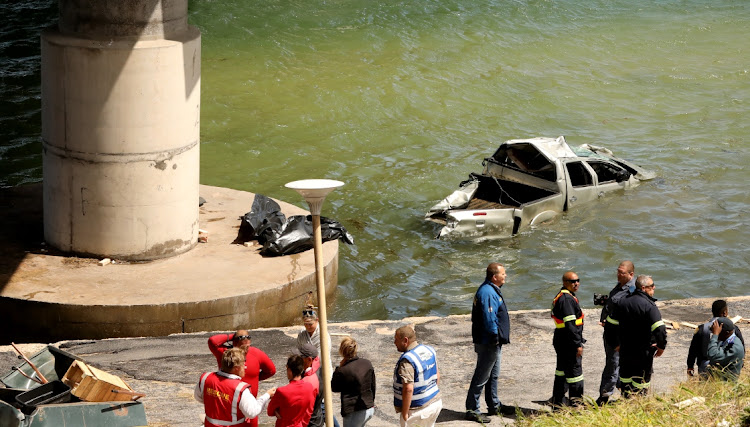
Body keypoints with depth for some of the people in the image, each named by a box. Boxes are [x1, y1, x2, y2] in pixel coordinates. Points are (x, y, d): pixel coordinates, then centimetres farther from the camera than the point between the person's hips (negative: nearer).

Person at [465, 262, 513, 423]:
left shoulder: (492, 290, 11)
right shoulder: (487, 293, -24)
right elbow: (489, 319, -27)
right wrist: (495, 336, -17)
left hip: (494, 343, 11)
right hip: (488, 343, -11)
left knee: (493, 375, 21)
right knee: (481, 377, -4)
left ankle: (494, 406, 33)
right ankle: (472, 410, 1)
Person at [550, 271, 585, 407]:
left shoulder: (561, 297, 15)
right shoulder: (567, 299, -19)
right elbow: (570, 324, -24)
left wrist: (578, 341, 23)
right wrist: (578, 344, -23)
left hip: (560, 341, 11)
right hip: (568, 342, -11)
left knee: (562, 370, 17)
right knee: (575, 371, -5)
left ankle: (557, 402, 25)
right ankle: (576, 403, 0)